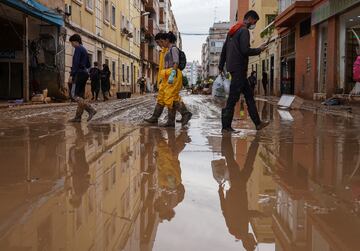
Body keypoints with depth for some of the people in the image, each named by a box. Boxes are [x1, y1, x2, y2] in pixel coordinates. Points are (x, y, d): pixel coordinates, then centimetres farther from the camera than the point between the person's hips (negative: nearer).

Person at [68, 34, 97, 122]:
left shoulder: (78, 48, -7)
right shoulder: (84, 50, 21)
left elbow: (76, 62, -17)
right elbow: (88, 65, 23)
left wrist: (71, 74, -20)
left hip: (79, 73, -10)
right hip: (85, 73, 10)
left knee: (75, 95, -11)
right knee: (81, 96, 5)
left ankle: (91, 110, -21)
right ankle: (78, 117, 3)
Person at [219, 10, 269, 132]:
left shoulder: (233, 30, 19)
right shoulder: (244, 31, -10)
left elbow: (224, 49, 21)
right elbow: (245, 50, -20)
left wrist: (221, 66, 23)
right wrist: (259, 50, -4)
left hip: (232, 67, 10)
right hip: (239, 68, -10)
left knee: (249, 95, 13)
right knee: (233, 98, -7)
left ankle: (257, 123, 16)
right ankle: (226, 126, -4)